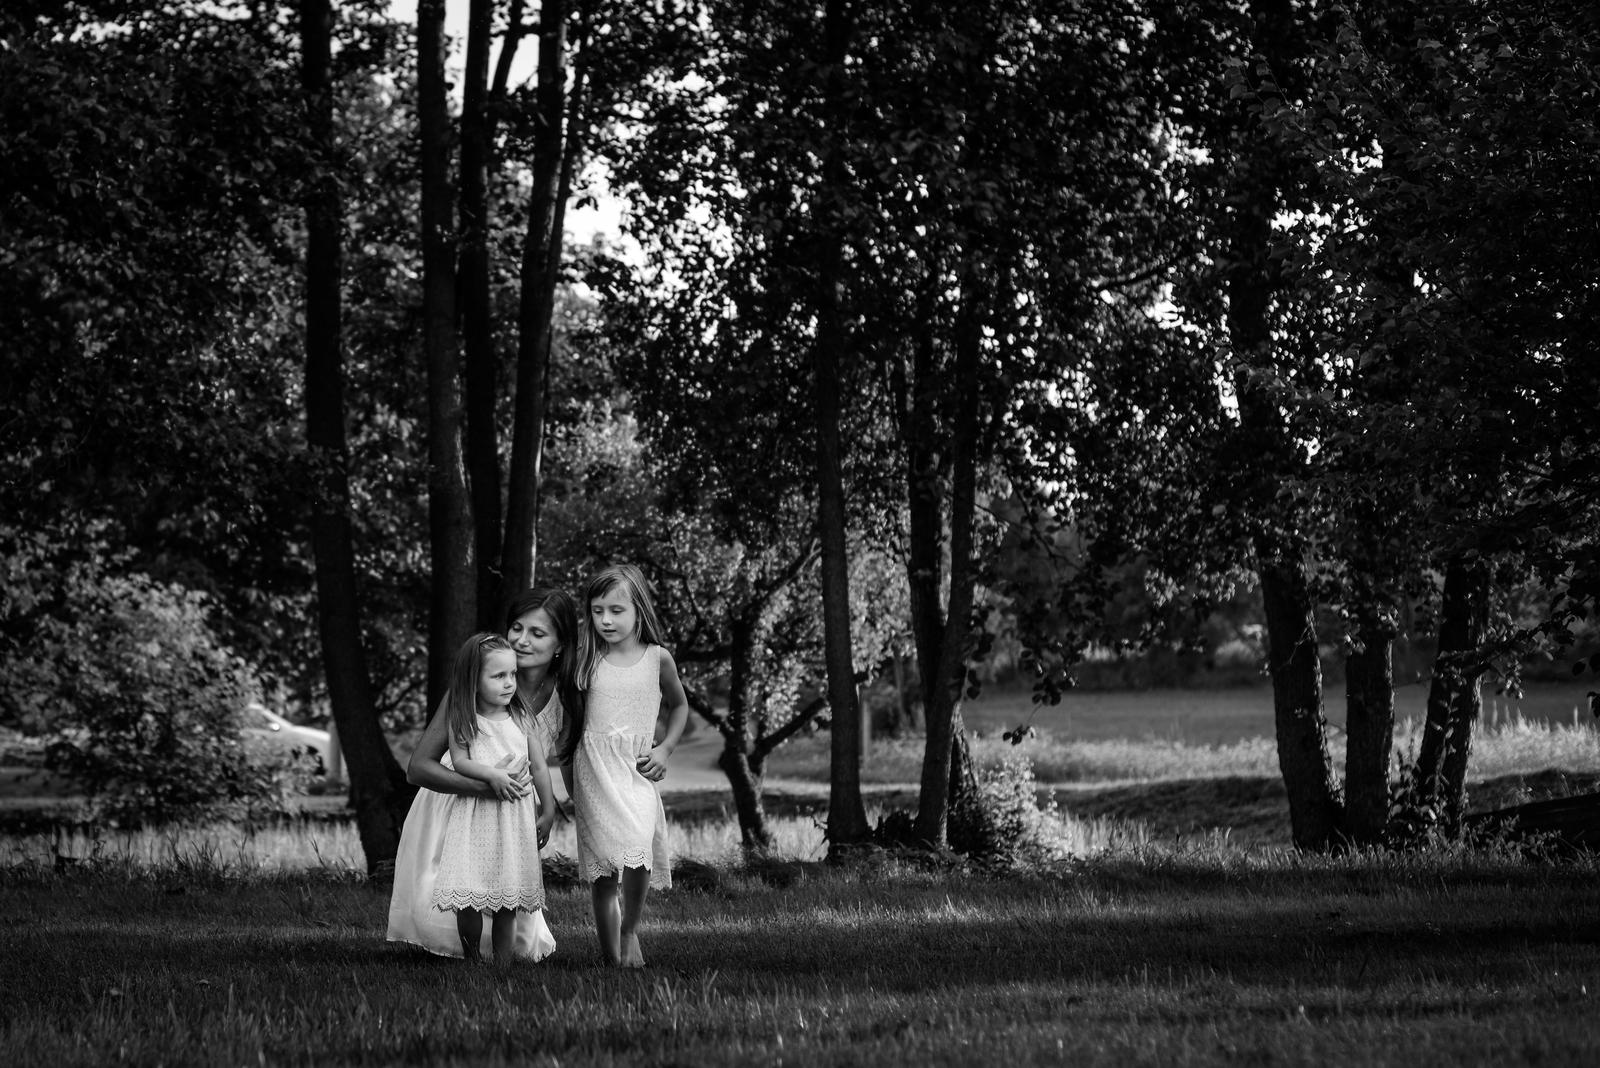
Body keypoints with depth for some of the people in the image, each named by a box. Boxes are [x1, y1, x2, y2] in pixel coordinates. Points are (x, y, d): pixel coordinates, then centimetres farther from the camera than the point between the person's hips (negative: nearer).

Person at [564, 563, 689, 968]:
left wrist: (665, 749, 7)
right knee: (602, 872, -2)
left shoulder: (657, 660, 4)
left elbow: (678, 706, 21)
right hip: (593, 768, 1)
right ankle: (609, 951, 8)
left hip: (637, 770, -1)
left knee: (638, 848, -23)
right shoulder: (587, 660, 5)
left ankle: (630, 930, -2)